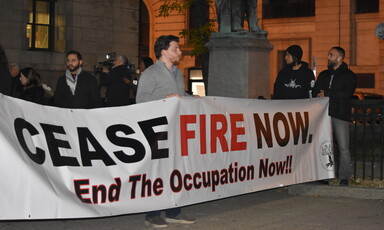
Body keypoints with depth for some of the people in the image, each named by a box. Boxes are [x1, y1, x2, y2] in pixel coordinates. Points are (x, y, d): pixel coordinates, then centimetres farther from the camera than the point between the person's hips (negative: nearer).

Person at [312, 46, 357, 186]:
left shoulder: (348, 75, 4)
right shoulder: (323, 75, 21)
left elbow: (347, 94, -11)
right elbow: (315, 92, 16)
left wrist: (326, 94, -9)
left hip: (340, 116, -5)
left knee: (343, 148, -7)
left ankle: (344, 177, 0)